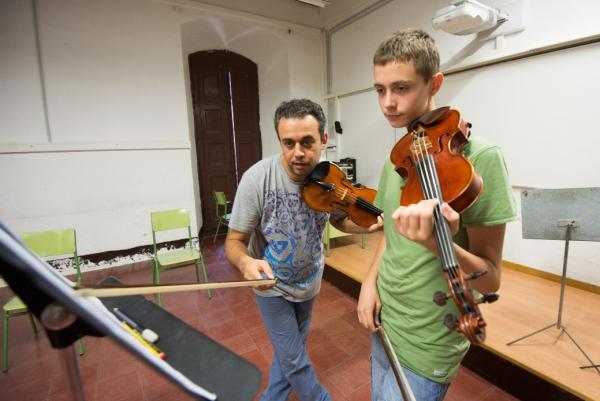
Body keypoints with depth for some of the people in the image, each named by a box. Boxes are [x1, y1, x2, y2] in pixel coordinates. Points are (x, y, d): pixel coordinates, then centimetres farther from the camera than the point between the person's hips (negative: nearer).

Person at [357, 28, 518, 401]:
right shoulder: (396, 158, 0)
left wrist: (436, 244, -39)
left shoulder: (478, 157, -20)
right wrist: (371, 280, -4)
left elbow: (491, 279, -19)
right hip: (384, 326, 7)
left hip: (426, 348, -6)